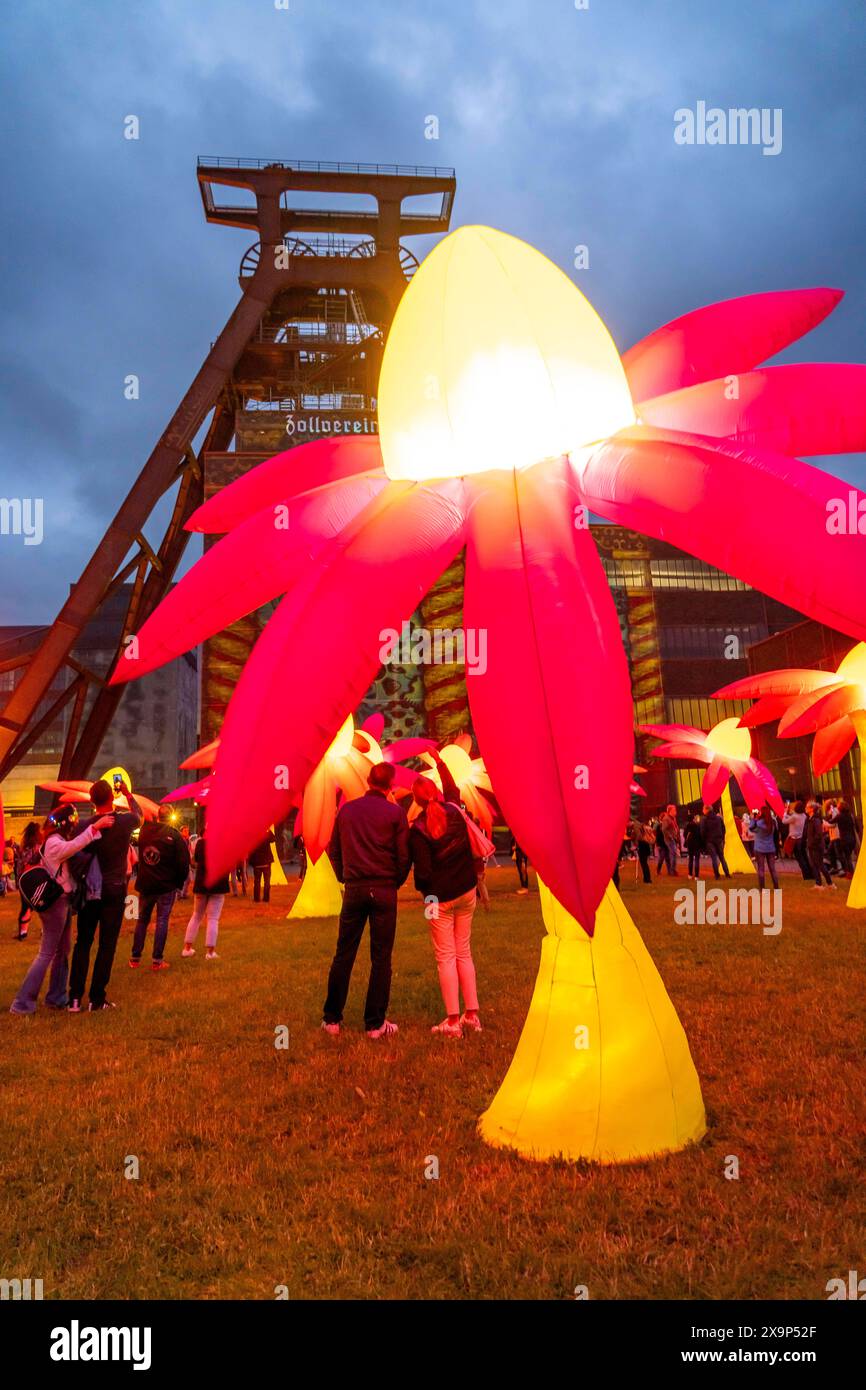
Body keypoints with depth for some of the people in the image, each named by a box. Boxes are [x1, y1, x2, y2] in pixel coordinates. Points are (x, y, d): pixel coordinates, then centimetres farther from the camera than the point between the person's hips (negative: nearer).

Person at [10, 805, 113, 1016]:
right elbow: (72, 847, -36)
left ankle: (56, 997, 22)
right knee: (47, 953, -5)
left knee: (62, 951, 14)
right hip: (56, 901, -10)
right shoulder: (53, 842, -17)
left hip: (64, 900, 10)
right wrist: (95, 827, -44)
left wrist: (97, 830, -6)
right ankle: (23, 1002, 0)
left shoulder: (60, 841, 16)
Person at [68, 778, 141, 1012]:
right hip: (115, 890, -2)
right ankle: (96, 999, 6)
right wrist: (127, 794, 30)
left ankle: (75, 997, 9)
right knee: (107, 945, 4)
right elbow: (139, 815, 15)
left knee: (82, 943, 10)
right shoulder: (125, 821, -9)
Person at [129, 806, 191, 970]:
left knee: (142, 920, 14)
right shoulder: (174, 835, -13)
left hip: (145, 884, 4)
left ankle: (135, 958, 18)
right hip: (167, 886, -4)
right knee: (162, 921, 2)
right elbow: (184, 861, -12)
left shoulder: (145, 830, -1)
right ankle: (157, 961, 2)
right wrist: (180, 882, 0)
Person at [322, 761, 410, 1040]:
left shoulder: (346, 810, 5)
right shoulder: (395, 813, -5)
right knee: (381, 958, 5)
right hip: (384, 891, -3)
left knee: (343, 954, 10)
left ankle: (332, 1019, 17)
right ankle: (375, 1023, 9)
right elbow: (403, 856, -5)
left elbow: (334, 850, 9)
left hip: (353, 889, 3)